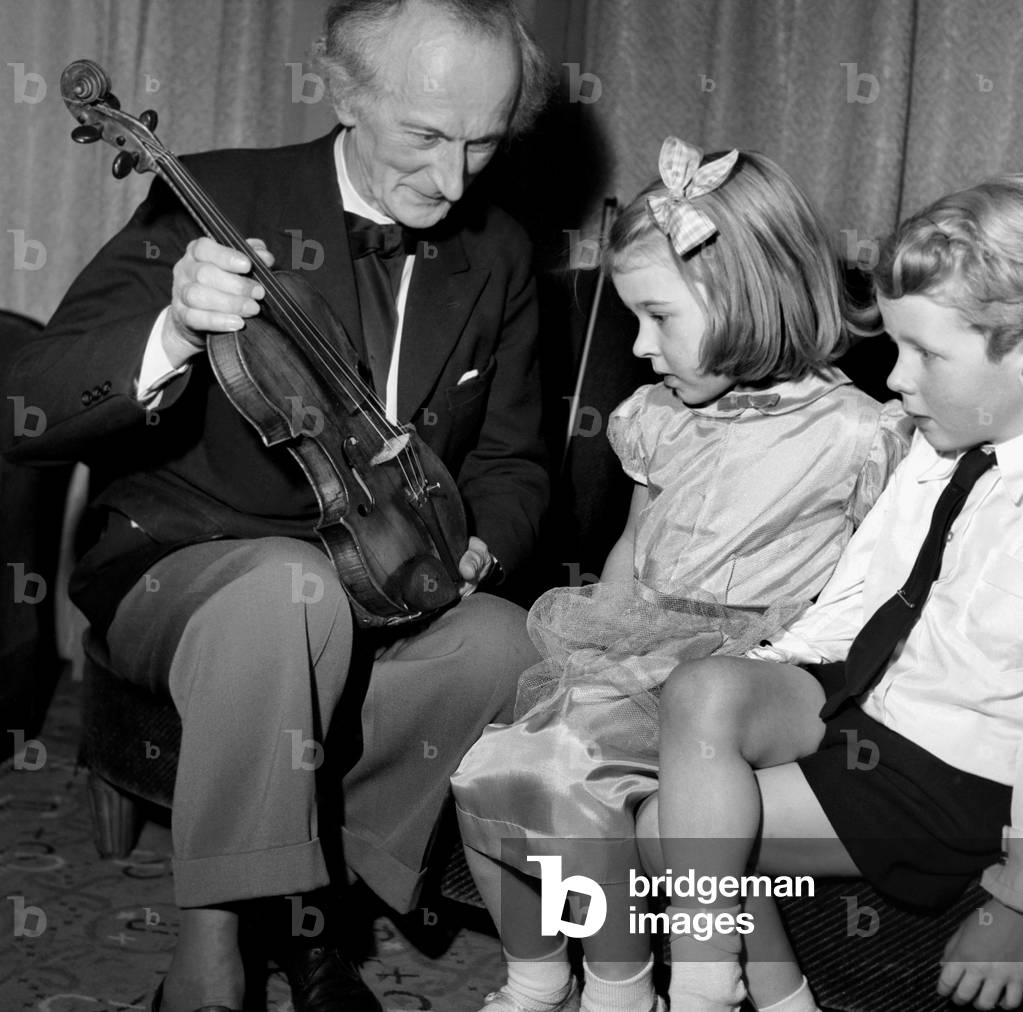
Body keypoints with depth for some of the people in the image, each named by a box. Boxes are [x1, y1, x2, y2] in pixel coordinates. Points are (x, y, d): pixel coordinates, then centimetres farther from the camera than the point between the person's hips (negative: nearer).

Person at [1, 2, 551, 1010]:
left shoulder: (497, 255, 3)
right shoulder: (216, 201, -11)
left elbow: (510, 461, 14)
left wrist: (469, 552, -9)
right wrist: (171, 336, -36)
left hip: (380, 596, 4)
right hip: (178, 574, -4)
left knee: (500, 645, -28)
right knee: (292, 584, -38)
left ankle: (315, 906, -6)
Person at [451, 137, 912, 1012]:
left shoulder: (852, 437, -8)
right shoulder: (665, 421, 13)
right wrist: (594, 631, 2)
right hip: (636, 667, 7)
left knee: (560, 777, -26)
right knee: (483, 771, -12)